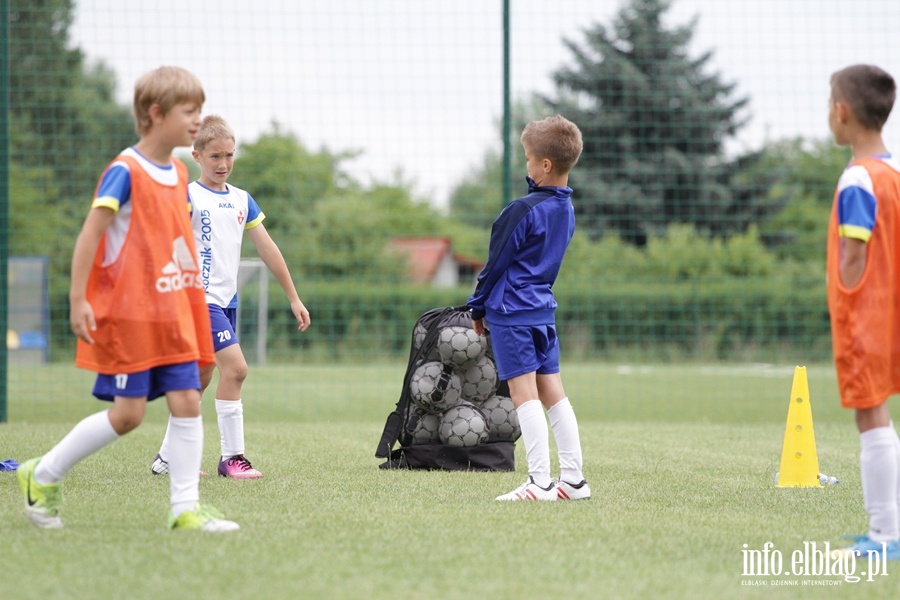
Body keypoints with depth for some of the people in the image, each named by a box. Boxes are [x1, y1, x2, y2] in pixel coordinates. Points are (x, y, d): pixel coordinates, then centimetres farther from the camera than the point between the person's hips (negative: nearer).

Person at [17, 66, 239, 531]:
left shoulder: (179, 175, 12)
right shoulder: (125, 172, -12)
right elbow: (90, 235, -14)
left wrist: (193, 299, 20)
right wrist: (78, 300, -17)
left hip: (173, 313, 7)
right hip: (126, 315, -7)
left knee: (187, 402, -2)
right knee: (128, 411, -6)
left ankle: (186, 507, 1)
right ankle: (43, 476, 11)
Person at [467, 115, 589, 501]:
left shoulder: (523, 211, -16)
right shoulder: (566, 209, 9)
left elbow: (497, 263, -10)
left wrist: (478, 308, 1)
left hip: (511, 312, -8)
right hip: (544, 310, 8)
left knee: (524, 394, -8)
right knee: (553, 393, 10)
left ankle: (540, 482, -12)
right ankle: (573, 478, 10)